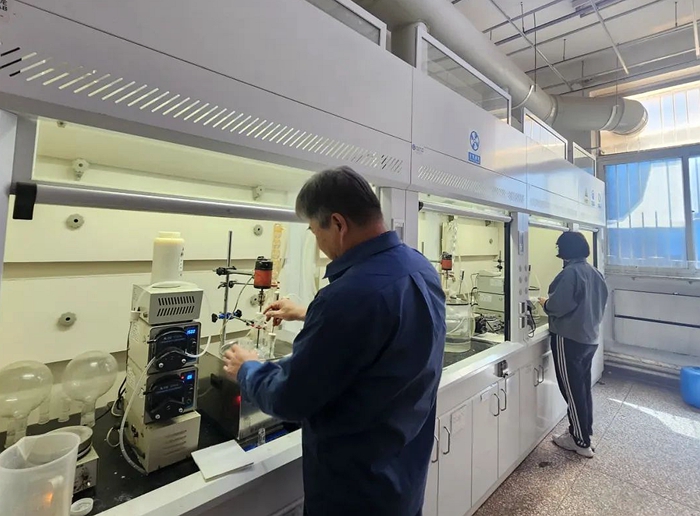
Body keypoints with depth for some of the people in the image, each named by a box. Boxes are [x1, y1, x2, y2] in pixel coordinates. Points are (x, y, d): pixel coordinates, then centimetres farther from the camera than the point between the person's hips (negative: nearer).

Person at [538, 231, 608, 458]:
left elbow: (559, 305, -23)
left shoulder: (570, 272, -19)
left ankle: (581, 441, 14)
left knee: (572, 390, 3)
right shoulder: (595, 273, 9)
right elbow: (600, 303, 17)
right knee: (583, 387, 18)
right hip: (590, 337, 9)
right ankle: (584, 433, 31)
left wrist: (545, 304, -4)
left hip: (569, 339, -9)